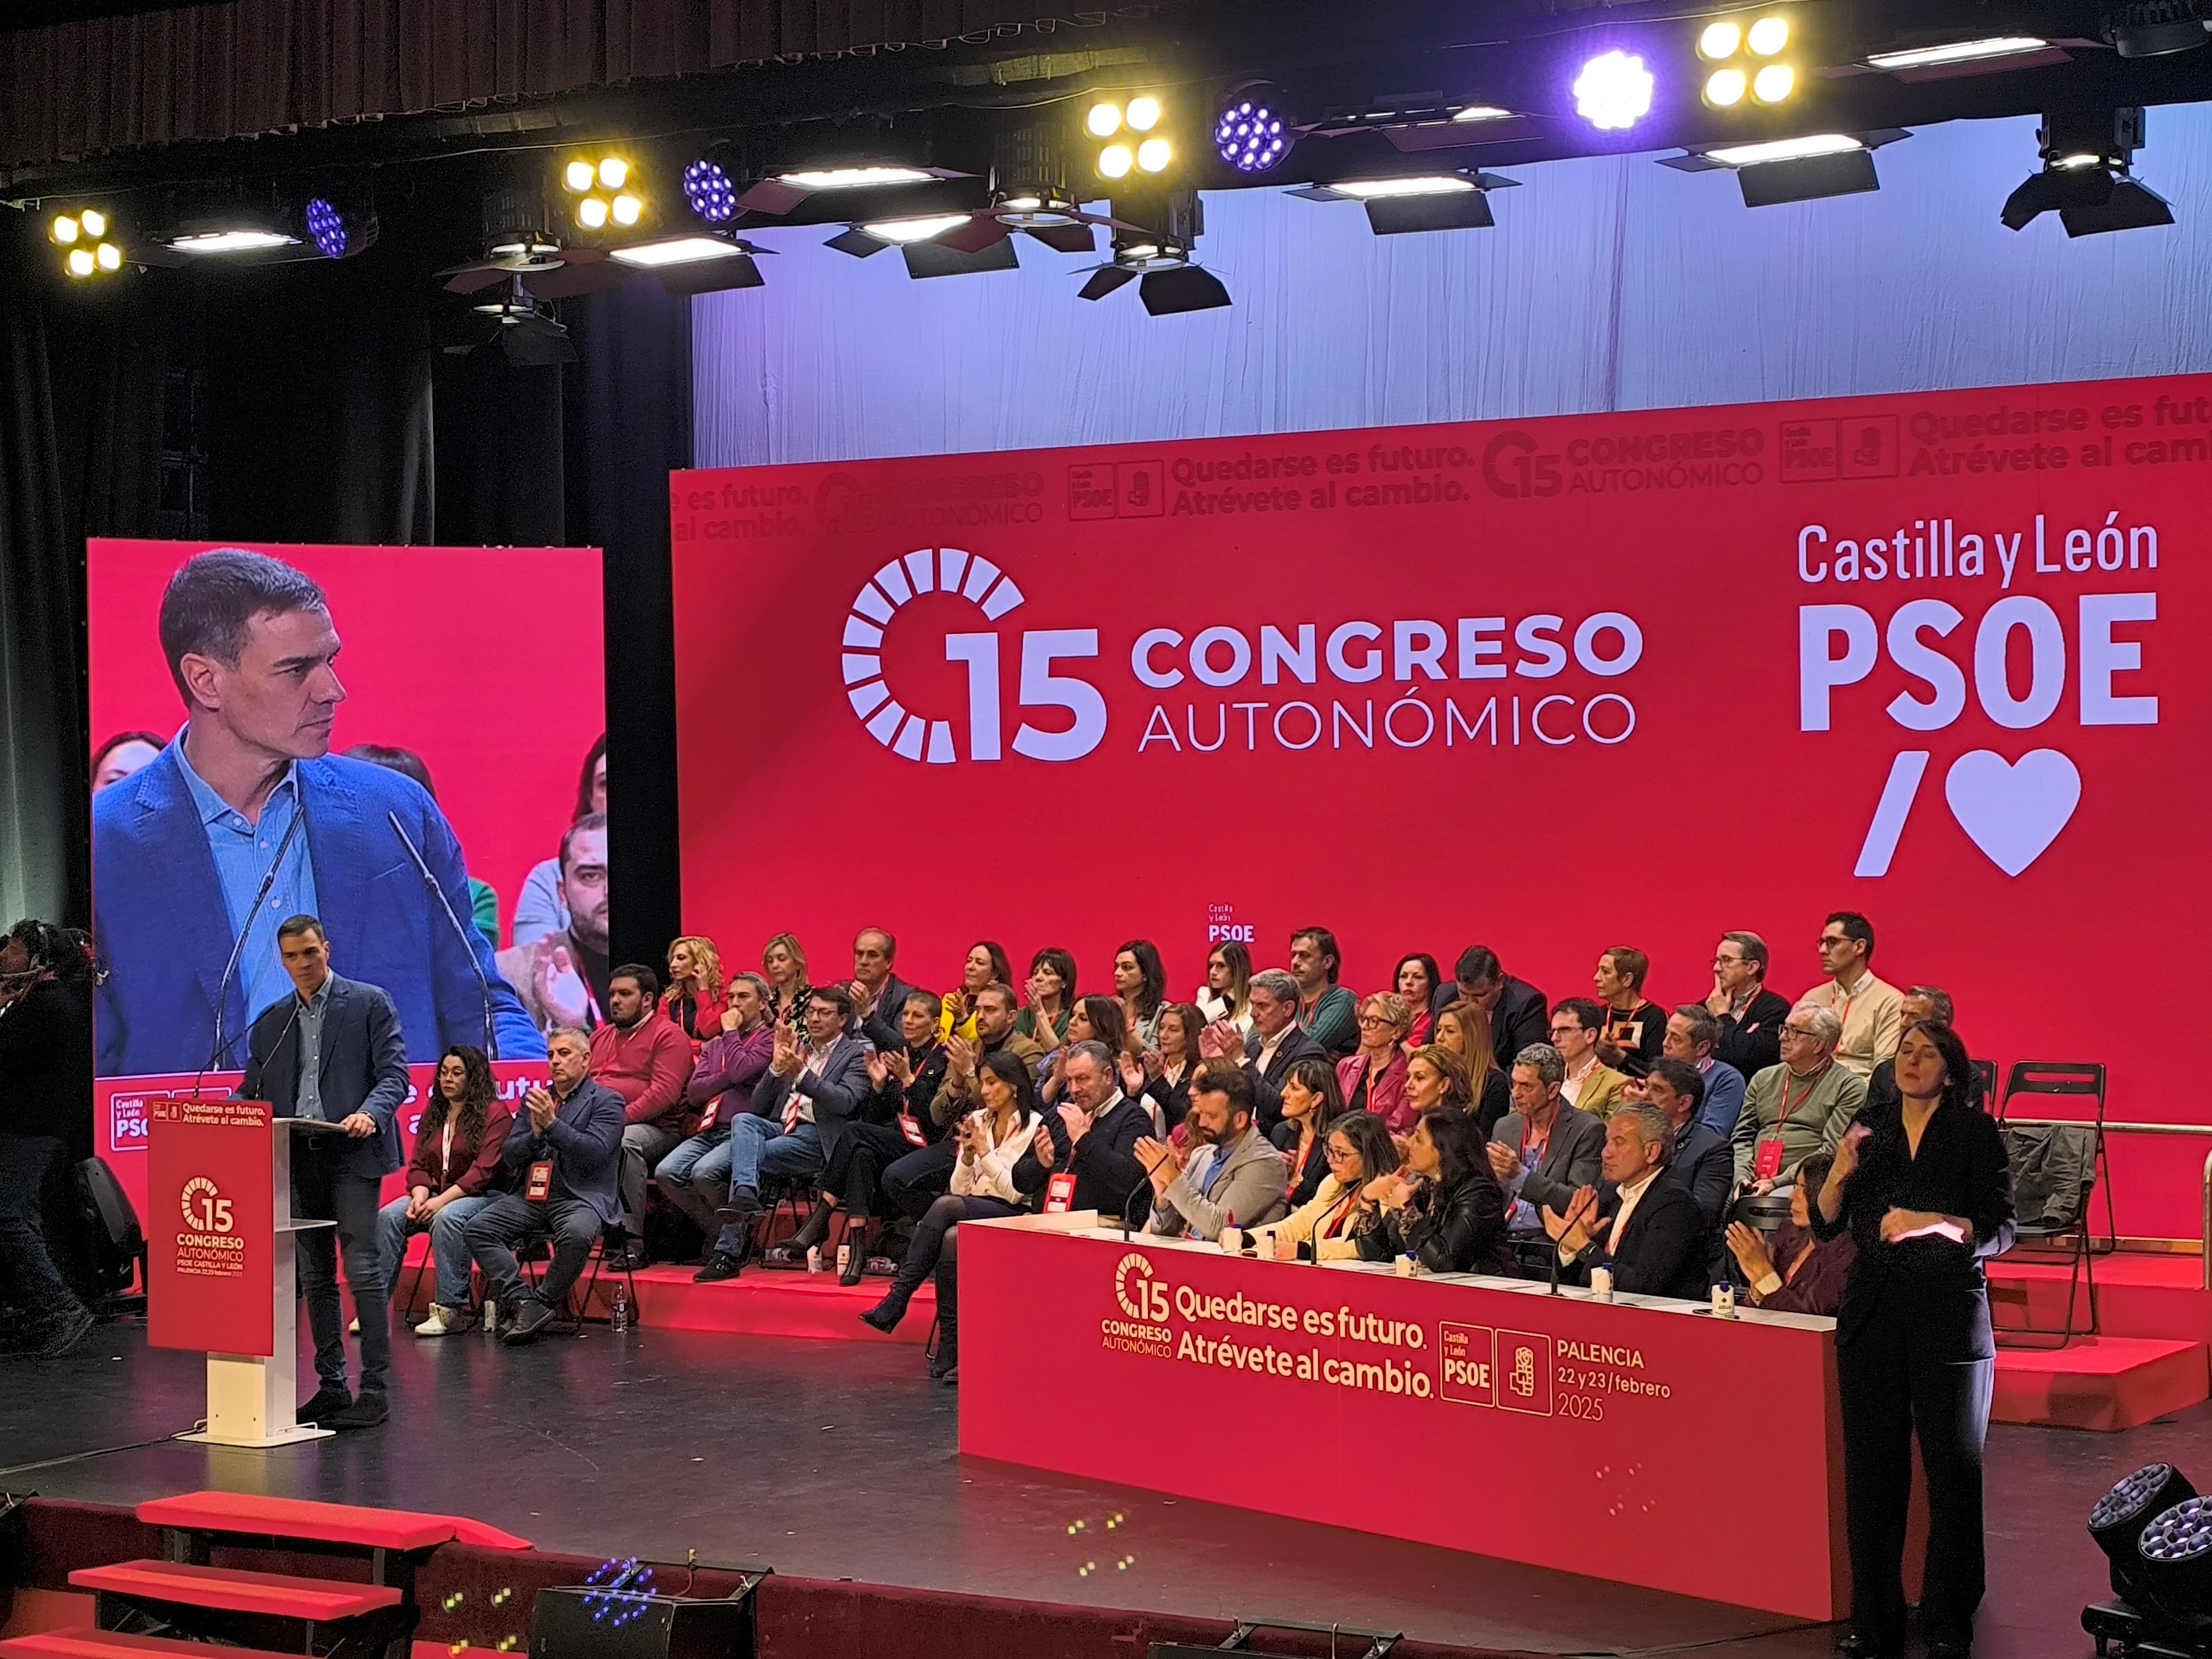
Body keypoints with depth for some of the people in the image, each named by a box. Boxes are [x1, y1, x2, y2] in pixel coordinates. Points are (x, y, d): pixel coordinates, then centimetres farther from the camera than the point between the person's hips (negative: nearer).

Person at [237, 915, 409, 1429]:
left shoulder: (369, 1004, 1)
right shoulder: (271, 1022, 16)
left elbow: (394, 1072, -5)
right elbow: (252, 1091, 15)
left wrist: (369, 1113, -23)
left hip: (352, 1156, -6)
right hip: (298, 1160, 6)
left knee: (363, 1271, -9)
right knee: (315, 1278, 9)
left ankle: (375, 1390, -7)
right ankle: (331, 1386, 16)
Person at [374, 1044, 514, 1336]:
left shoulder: (496, 1113, -5)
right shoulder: (432, 1114, 16)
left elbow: (484, 1171, -13)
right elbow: (418, 1165, 12)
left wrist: (443, 1200, -22)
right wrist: (420, 1196, -10)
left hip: (482, 1195, -6)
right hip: (435, 1193, 6)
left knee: (447, 1219, -37)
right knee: (388, 1217, -20)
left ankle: (451, 1309, -34)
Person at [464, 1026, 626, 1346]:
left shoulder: (607, 1102, 4)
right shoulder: (534, 1100, 20)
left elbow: (596, 1152, -12)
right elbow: (510, 1157, 13)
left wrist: (552, 1124, -16)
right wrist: (535, 1134, -6)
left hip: (581, 1197, -5)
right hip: (531, 1196, 5)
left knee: (576, 1235, -38)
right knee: (476, 1229, -17)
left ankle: (543, 1302, -16)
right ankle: (521, 1301, -21)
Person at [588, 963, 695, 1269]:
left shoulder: (668, 1035, 0)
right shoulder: (601, 1036, 25)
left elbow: (665, 1093, -12)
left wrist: (620, 1119, -21)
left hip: (654, 1128, -6)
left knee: (625, 1143, -40)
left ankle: (632, 1241, -36)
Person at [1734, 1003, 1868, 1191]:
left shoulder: (1849, 1088, 3)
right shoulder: (1764, 1079, 21)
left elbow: (1832, 1151, -7)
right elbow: (1743, 1138, 17)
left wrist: (1777, 1183, -14)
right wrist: (1743, 1179, -3)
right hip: (1756, 1182, 4)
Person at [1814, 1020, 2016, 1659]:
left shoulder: (1976, 1133, 1)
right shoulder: (1872, 1135, 12)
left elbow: (2001, 1231, -6)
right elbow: (1826, 1226, 8)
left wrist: (1933, 1223, -21)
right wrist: (1840, 1173, -10)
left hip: (1950, 1318, -4)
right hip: (1873, 1314, 4)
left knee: (1954, 1472, -2)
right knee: (1871, 1470, 3)